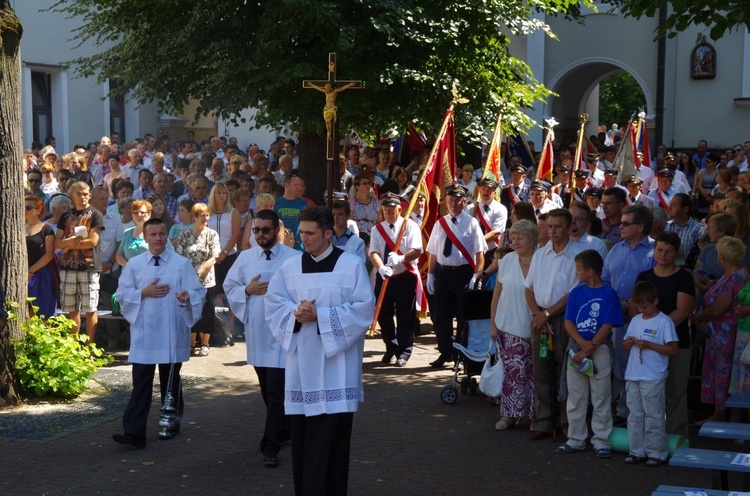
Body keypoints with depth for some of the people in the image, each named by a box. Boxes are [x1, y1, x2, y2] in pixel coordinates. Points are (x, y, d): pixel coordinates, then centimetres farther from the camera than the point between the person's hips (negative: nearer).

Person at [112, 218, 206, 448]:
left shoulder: (182, 264, 2)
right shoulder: (134, 264, 6)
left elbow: (199, 292, 0)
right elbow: (122, 294, 6)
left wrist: (187, 296, -22)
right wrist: (144, 293, -10)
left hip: (171, 335, 0)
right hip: (143, 335, 1)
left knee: (170, 381, 11)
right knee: (141, 383, -4)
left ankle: (172, 423, 27)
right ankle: (134, 433, -7)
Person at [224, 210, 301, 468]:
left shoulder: (294, 258, -7)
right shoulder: (245, 257, 6)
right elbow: (229, 287, 12)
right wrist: (247, 290, -5)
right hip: (256, 331, 5)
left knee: (276, 391, -9)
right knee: (268, 390, 16)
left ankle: (270, 446, -5)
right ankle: (284, 430, 34)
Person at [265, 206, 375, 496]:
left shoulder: (351, 265, -3)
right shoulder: (291, 267, 8)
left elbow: (363, 309, -9)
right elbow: (273, 304, 7)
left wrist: (319, 315, -15)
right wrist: (295, 313, -14)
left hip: (336, 363, -3)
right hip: (302, 361, 4)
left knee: (332, 436, -5)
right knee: (302, 434, 6)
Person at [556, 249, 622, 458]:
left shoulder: (608, 294, -7)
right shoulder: (576, 292, 6)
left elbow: (607, 326, -11)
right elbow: (568, 322, 2)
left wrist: (588, 349, -15)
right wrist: (583, 343, -15)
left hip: (600, 349, -5)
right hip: (576, 347, 5)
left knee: (601, 398, 2)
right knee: (575, 397, 9)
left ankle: (601, 441, 10)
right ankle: (576, 439, 19)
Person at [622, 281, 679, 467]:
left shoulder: (664, 322, -7)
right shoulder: (636, 320, 12)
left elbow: (673, 349, -11)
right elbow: (624, 346, 18)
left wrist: (648, 345, -18)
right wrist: (629, 342, -6)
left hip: (653, 378, -6)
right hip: (633, 376, 6)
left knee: (653, 417, -1)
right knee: (635, 415, 11)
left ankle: (656, 453, 7)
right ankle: (637, 451, 19)